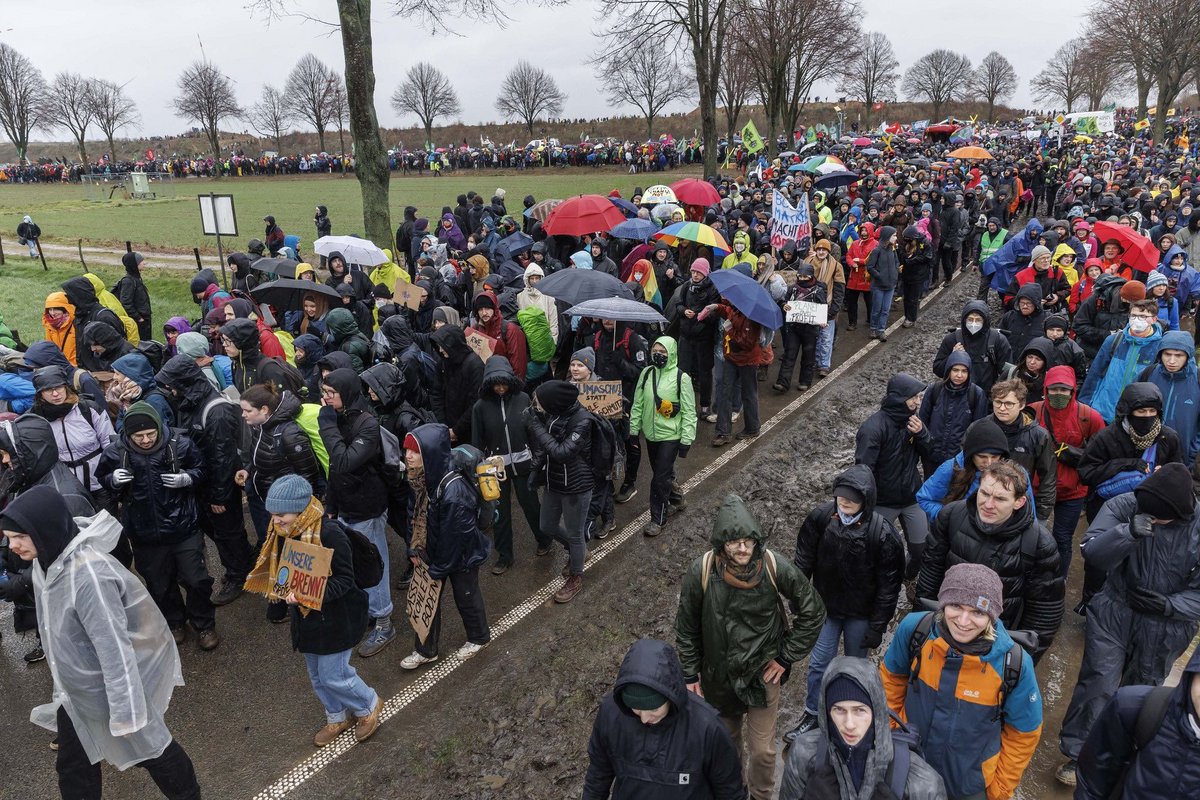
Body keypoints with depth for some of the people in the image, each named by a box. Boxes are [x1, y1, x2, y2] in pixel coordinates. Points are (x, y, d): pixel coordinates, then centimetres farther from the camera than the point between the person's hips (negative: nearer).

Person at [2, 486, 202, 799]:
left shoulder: (87, 574, -35)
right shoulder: (48, 560, -6)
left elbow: (114, 647, -31)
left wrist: (125, 712, -25)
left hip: (111, 685, -8)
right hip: (77, 685, 8)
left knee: (148, 747, 15)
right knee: (72, 764, 20)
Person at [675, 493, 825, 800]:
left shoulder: (775, 567, -23)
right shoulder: (702, 572, -22)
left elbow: (813, 611, -7)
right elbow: (687, 628, -7)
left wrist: (786, 657, -6)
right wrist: (690, 677, -3)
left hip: (763, 673, -1)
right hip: (719, 675, 1)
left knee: (762, 750, 9)